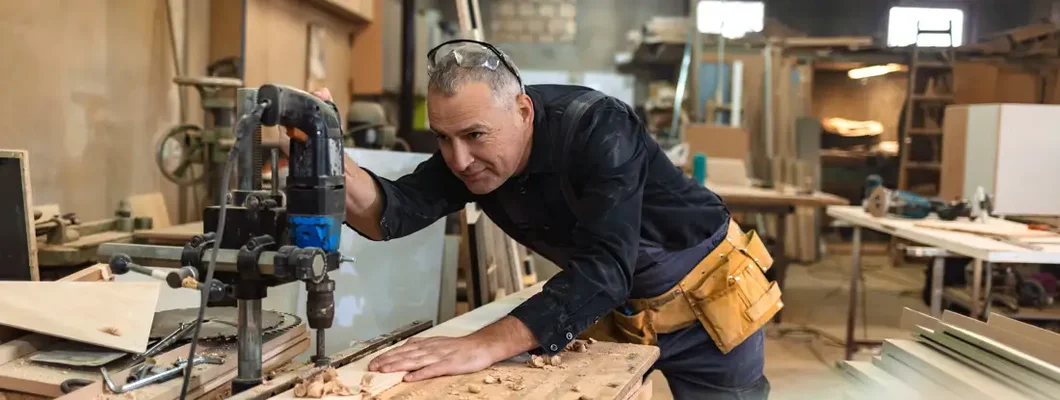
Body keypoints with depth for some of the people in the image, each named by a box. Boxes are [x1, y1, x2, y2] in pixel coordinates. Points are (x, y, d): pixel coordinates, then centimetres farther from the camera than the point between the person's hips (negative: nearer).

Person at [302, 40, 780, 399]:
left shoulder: (597, 128, -32)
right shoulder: (466, 150, -14)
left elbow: (605, 266, -42)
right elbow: (391, 212, -27)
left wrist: (486, 344, -52)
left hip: (704, 303, -5)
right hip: (613, 311, 5)